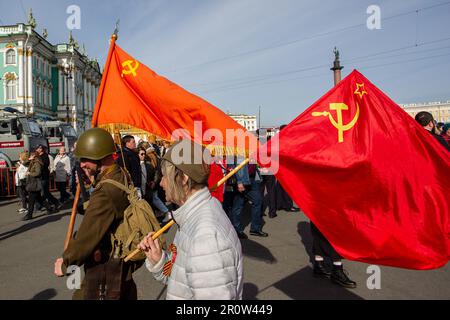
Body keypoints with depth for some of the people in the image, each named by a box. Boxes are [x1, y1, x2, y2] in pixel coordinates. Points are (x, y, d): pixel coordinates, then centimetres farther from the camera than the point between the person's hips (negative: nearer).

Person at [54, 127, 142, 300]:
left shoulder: (105, 191, -28)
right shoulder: (123, 177, 0)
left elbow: (88, 235, -21)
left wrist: (65, 264, -6)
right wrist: (94, 179, 7)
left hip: (105, 268, -9)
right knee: (125, 293, 23)